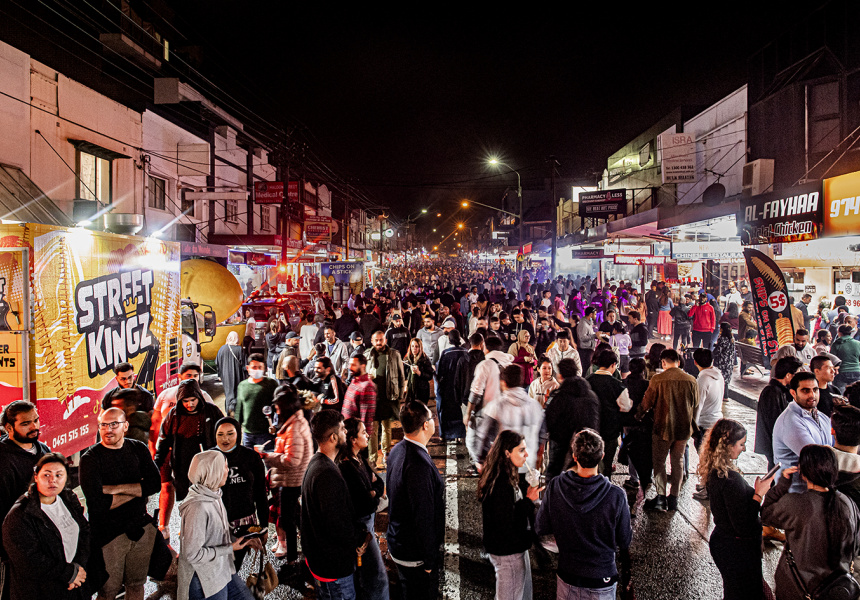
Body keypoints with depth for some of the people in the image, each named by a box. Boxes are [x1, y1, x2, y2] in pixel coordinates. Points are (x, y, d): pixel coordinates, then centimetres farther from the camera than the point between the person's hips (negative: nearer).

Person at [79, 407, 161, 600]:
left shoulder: (139, 449, 3)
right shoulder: (90, 459, -9)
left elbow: (155, 483, -9)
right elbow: (98, 503, -19)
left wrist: (117, 488, -16)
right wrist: (137, 490, -12)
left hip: (142, 528, 4)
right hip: (108, 533, -3)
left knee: (137, 584, 17)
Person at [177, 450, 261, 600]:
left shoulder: (214, 497, 4)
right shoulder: (198, 506, -26)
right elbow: (192, 554, -24)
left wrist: (242, 540, 0)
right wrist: (230, 548, -18)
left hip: (224, 573, 9)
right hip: (205, 583, -9)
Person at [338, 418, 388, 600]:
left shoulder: (358, 459, 1)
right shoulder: (347, 468, -28)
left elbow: (379, 483, 2)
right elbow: (367, 503, -26)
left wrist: (373, 492, -16)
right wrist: (376, 494, -9)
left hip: (367, 520, 9)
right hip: (360, 525, -9)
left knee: (363, 570, 23)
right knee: (376, 575, 1)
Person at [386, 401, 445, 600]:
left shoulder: (397, 450, 0)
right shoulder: (419, 464, -32)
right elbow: (423, 516, -27)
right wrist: (430, 560, -18)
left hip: (398, 544, 9)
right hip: (415, 553, -9)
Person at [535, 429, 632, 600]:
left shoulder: (555, 487, -19)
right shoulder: (616, 496, -25)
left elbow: (541, 529, -7)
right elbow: (624, 542, -12)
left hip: (567, 575, 2)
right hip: (602, 580, -1)